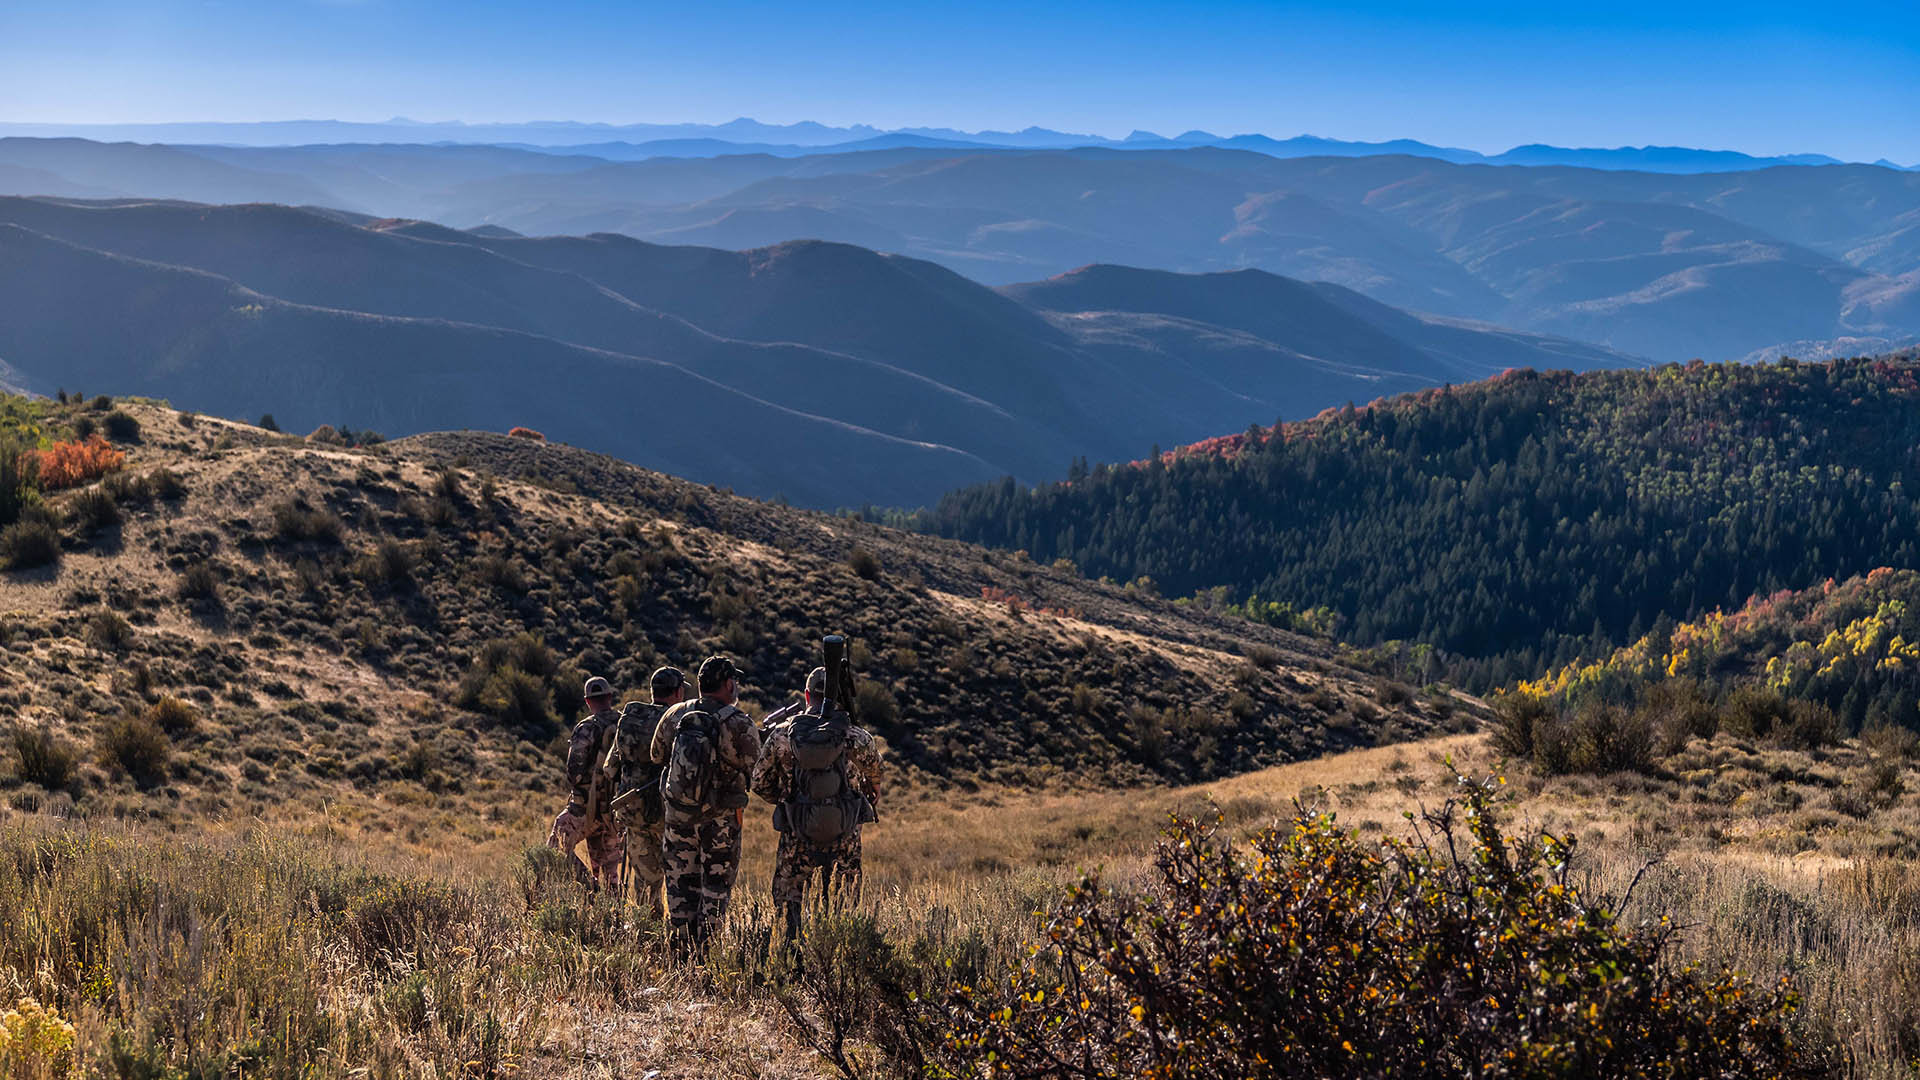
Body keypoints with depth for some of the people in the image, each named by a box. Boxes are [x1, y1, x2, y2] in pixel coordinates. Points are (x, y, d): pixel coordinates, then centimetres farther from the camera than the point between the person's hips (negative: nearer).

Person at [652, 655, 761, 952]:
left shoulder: (675, 716, -1)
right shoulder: (739, 724, -14)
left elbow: (657, 757, 13)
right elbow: (756, 772, -7)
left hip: (676, 813, 4)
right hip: (719, 819, -4)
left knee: (680, 884, 14)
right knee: (716, 888, 7)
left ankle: (681, 951, 17)